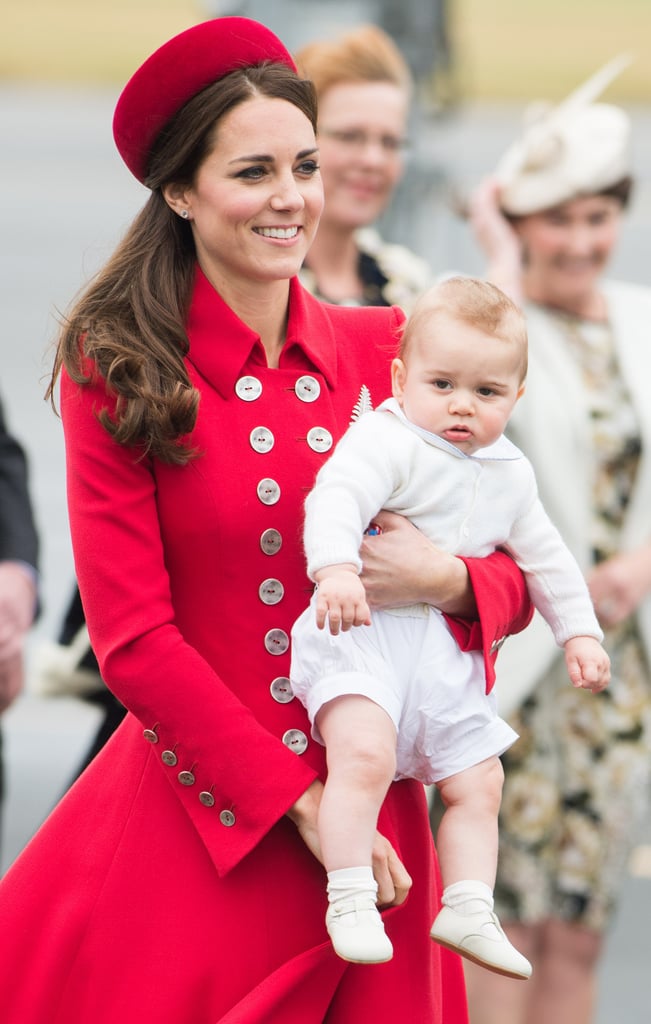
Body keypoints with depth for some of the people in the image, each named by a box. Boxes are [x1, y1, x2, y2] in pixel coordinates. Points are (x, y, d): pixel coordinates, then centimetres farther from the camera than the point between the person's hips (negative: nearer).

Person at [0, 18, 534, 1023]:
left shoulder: (387, 351, 5)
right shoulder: (118, 372, -4)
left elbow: (517, 578, 10)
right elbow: (132, 637, -8)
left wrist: (447, 581, -14)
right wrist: (299, 801, -12)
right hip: (193, 819, -3)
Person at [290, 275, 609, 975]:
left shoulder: (508, 477, 15)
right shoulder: (386, 440, -10)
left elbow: (545, 559, 27)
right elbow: (336, 497, -28)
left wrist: (579, 633, 23)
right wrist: (336, 568, -45)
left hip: (443, 651, 8)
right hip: (362, 629, -8)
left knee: (477, 784, 8)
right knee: (365, 755, -28)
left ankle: (467, 910, 14)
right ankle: (349, 901, -25)